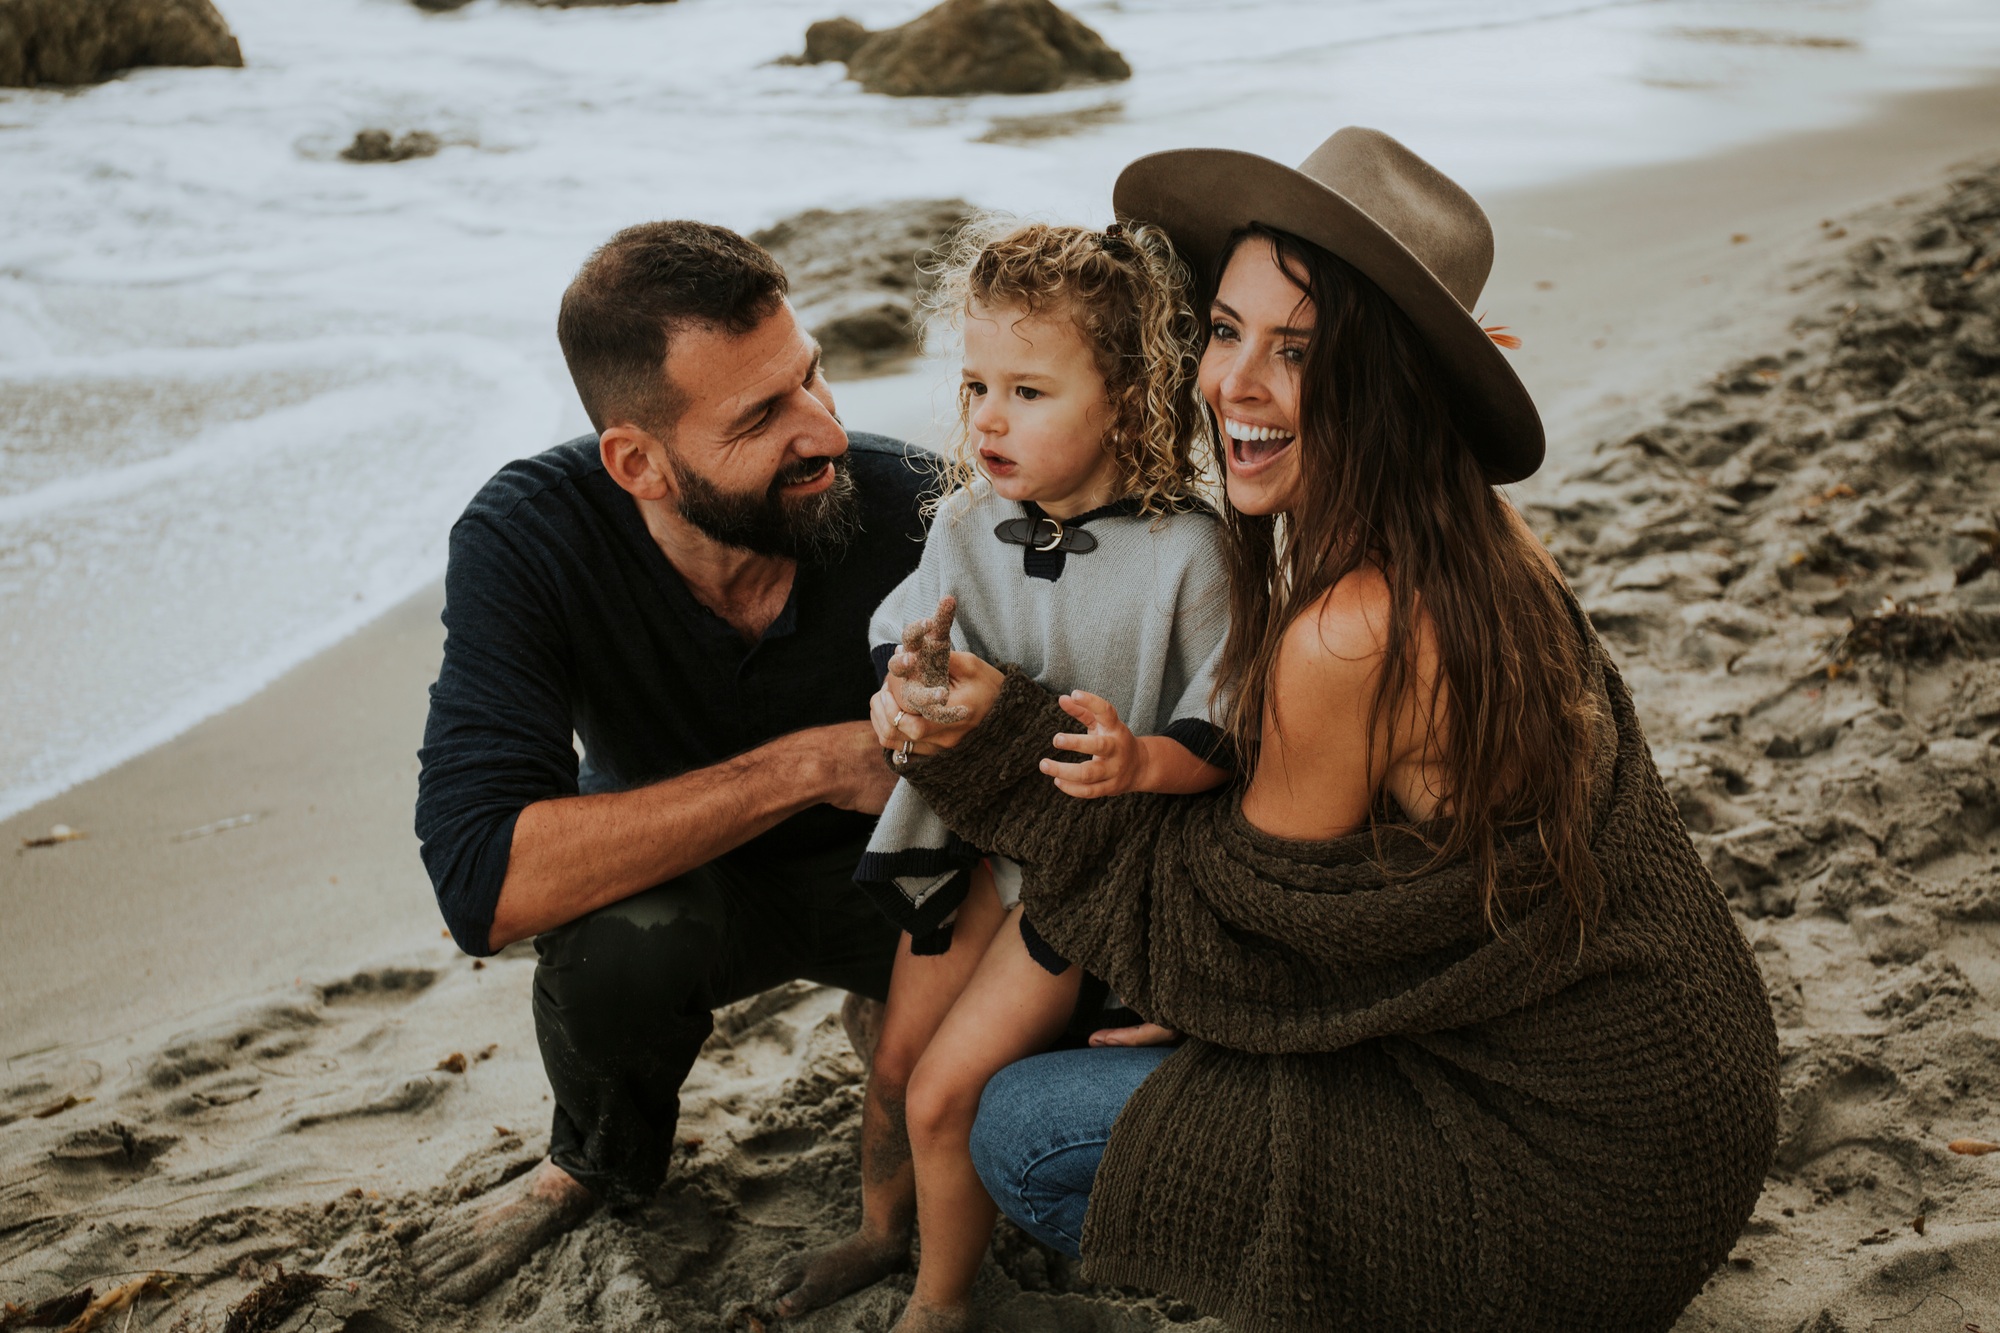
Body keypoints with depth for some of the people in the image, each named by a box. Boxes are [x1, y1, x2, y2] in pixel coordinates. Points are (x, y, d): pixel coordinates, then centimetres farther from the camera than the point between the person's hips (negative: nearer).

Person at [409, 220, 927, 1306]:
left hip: (880, 863, 1)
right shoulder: (525, 539, -28)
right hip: (679, 881, 0)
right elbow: (482, 881, -37)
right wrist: (808, 766, -40)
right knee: (618, 941, -35)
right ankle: (604, 1159, 2)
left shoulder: (903, 504, -26)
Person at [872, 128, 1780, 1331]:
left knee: (1025, 1131, -3)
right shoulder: (1478, 545, -2)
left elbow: (1227, 925, -14)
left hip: (1578, 1185, -9)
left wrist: (1000, 738, -18)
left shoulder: (1352, 634, -29)